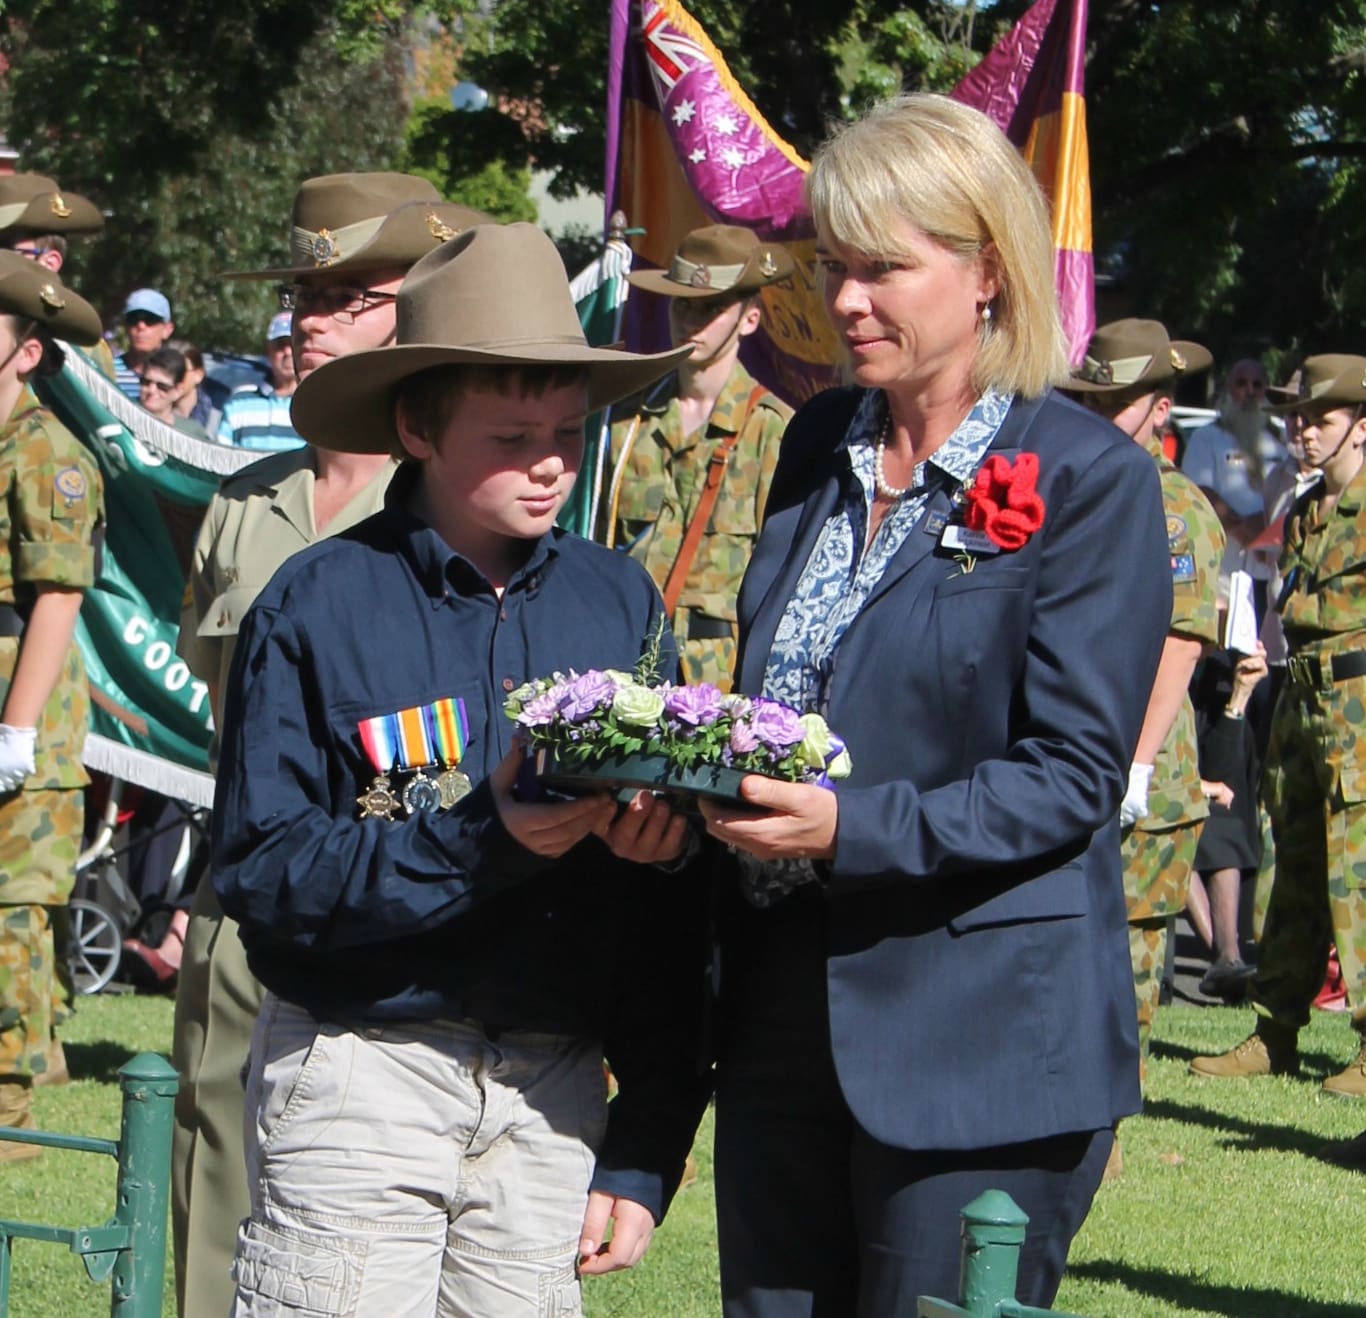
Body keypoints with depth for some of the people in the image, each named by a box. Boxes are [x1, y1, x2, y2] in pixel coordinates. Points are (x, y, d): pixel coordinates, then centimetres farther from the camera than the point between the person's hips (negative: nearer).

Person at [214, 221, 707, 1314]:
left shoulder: (620, 601, 6)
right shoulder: (321, 606, -4)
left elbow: (668, 920, 8)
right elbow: (260, 868, -10)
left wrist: (645, 1156, 5)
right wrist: (474, 840, -21)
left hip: (556, 1097, 3)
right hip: (356, 1086, -3)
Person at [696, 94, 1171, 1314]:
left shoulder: (1090, 480, -9)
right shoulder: (821, 446, 11)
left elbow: (1072, 779, -14)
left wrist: (851, 828, -25)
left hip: (981, 1038, -6)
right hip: (789, 1013, 7)